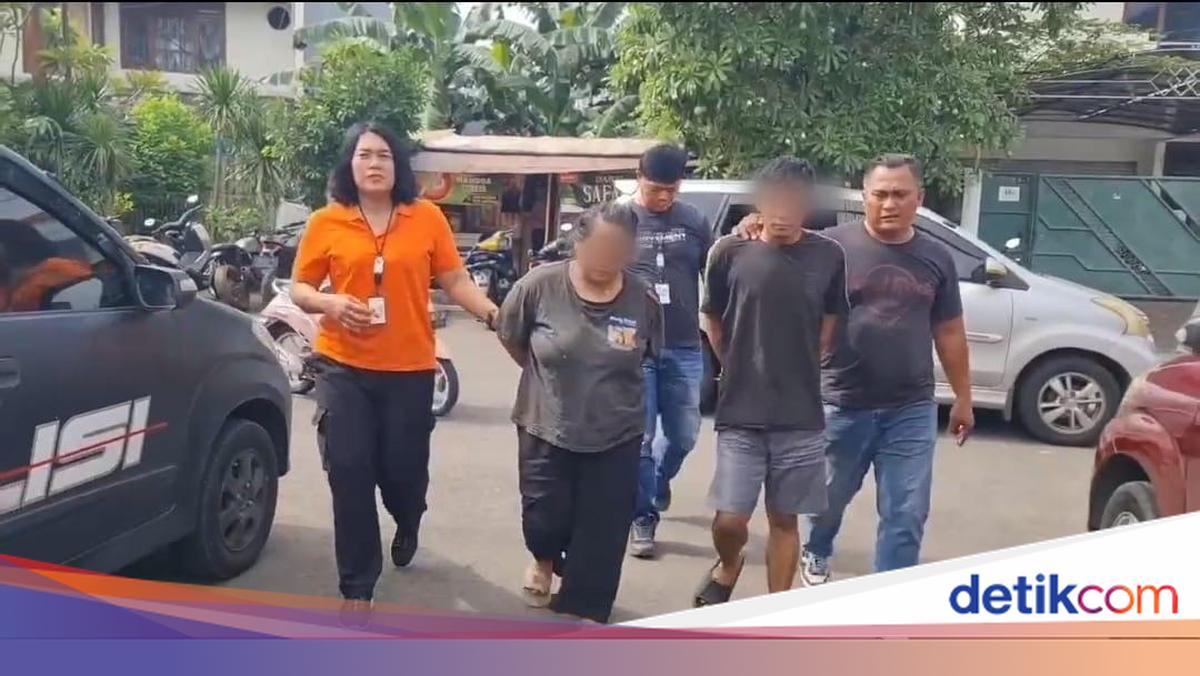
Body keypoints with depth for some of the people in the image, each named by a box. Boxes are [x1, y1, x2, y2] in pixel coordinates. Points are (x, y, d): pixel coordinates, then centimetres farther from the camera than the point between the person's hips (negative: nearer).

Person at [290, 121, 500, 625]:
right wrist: (330, 304, -15)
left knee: (403, 469, 9)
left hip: (410, 369, 0)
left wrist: (495, 314, -15)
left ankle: (408, 525, 48)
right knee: (350, 476, 0)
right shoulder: (326, 222, 0)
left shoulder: (427, 218, 0)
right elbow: (300, 288, 6)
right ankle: (357, 588, 15)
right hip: (344, 367, 0)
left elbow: (455, 281, 0)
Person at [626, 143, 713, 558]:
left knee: (684, 435, 13)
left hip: (685, 348, 3)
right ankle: (643, 518, 16)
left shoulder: (694, 222, 5)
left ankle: (658, 482, 43)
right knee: (639, 439, 1)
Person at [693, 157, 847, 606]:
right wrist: (742, 370, 10)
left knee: (784, 519, 10)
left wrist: (796, 371, 10)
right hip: (740, 413, -1)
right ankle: (728, 567, 31)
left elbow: (828, 327, 11)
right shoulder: (731, 253, -5)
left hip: (801, 416, 1)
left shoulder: (828, 257, -2)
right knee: (729, 519, -3)